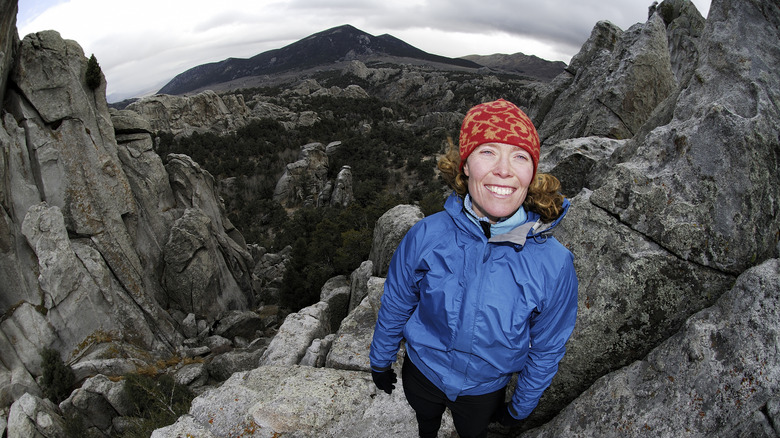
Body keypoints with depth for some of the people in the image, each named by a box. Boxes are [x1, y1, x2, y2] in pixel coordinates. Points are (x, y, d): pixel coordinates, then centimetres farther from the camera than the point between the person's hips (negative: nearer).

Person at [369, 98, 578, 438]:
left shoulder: (555, 264, -28)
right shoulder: (426, 236, -28)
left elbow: (547, 349, -10)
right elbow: (395, 307, -10)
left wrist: (522, 405, 3)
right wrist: (380, 362, 4)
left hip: (484, 390, 0)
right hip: (421, 370, 1)